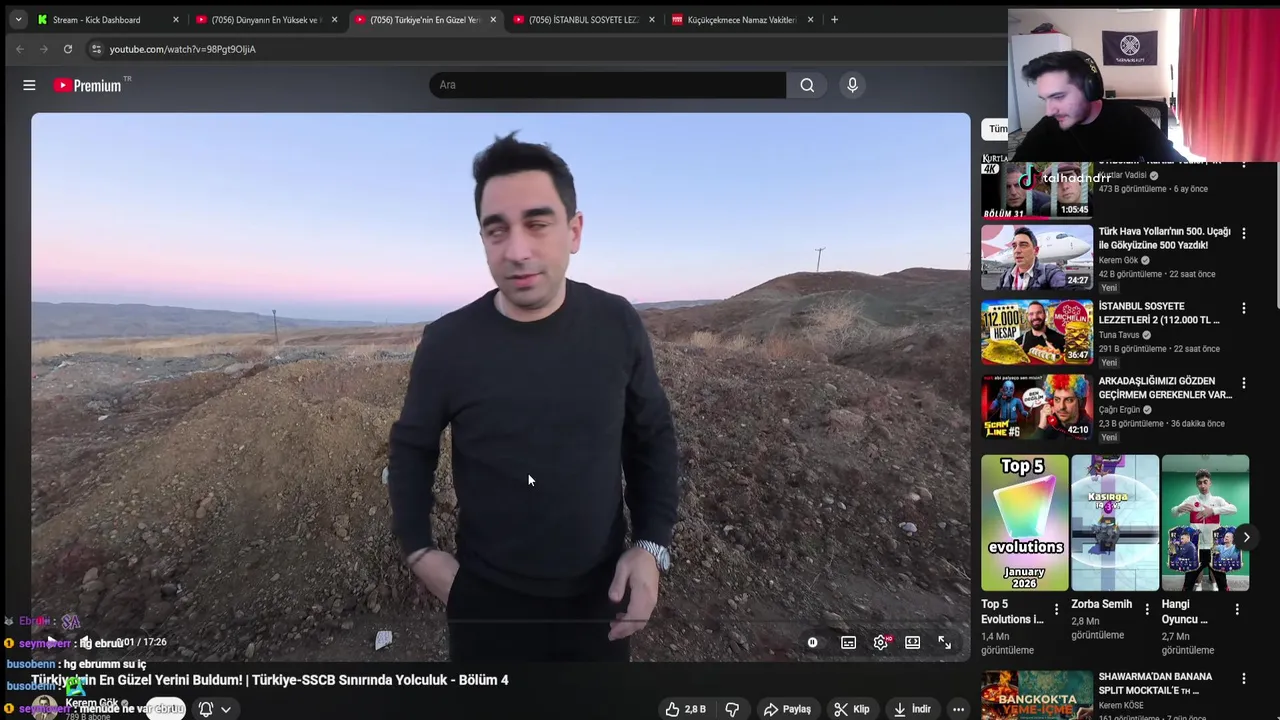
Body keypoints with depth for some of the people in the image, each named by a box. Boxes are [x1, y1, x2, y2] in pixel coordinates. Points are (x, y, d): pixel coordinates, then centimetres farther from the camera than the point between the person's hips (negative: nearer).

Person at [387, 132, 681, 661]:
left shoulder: (617, 325, -10)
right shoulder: (446, 342, -13)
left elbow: (653, 436, 1)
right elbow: (411, 448, 2)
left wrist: (652, 544, -7)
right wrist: (419, 551, -5)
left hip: (599, 593, 1)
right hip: (487, 598, -1)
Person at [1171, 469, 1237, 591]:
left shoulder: (1217, 500, 3)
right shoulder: (1191, 500, 3)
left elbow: (1233, 509, -16)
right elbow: (1174, 512, -8)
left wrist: (1213, 510, -34)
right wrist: (1179, 508, -32)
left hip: (1215, 548, 0)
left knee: (1222, 584, 11)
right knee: (1188, 585, 4)